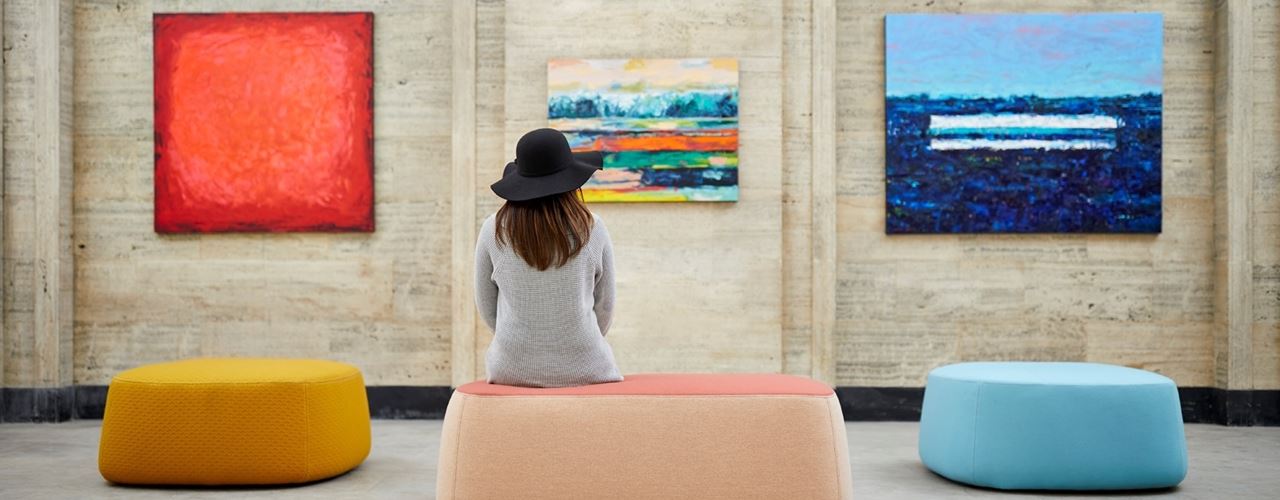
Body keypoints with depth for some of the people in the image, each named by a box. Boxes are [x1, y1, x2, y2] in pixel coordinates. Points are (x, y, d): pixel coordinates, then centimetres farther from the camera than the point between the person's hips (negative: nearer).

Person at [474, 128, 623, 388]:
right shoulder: (592, 229, -6)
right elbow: (604, 305, 3)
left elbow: (486, 303, 5)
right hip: (584, 369, -1)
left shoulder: (494, 230, -5)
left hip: (513, 368, 1)